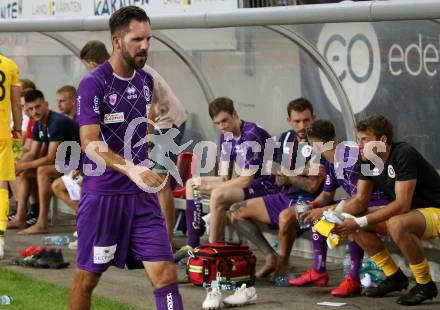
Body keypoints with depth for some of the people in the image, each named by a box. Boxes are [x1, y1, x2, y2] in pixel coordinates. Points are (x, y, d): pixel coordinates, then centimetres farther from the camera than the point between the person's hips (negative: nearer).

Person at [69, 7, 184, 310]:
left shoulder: (145, 81, 8)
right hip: (102, 194, -5)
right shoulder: (93, 84, -13)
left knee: (166, 274, -6)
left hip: (142, 194, 5)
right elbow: (90, 143, -23)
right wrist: (131, 169, -36)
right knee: (88, 278, 8)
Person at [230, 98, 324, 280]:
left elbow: (312, 186, -16)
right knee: (237, 212, 5)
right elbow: (280, 180, 9)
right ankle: (271, 257, 0)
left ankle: (283, 261, -12)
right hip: (285, 197, 8)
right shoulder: (286, 139, 10)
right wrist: (300, 173, -12)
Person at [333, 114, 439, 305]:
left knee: (397, 224, -38)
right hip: (406, 212, 9)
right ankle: (395, 277, 7)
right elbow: (361, 199, 2)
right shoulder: (367, 160, -3)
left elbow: (402, 205, -32)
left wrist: (360, 222, -34)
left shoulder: (404, 155, -27)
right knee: (354, 224, -6)